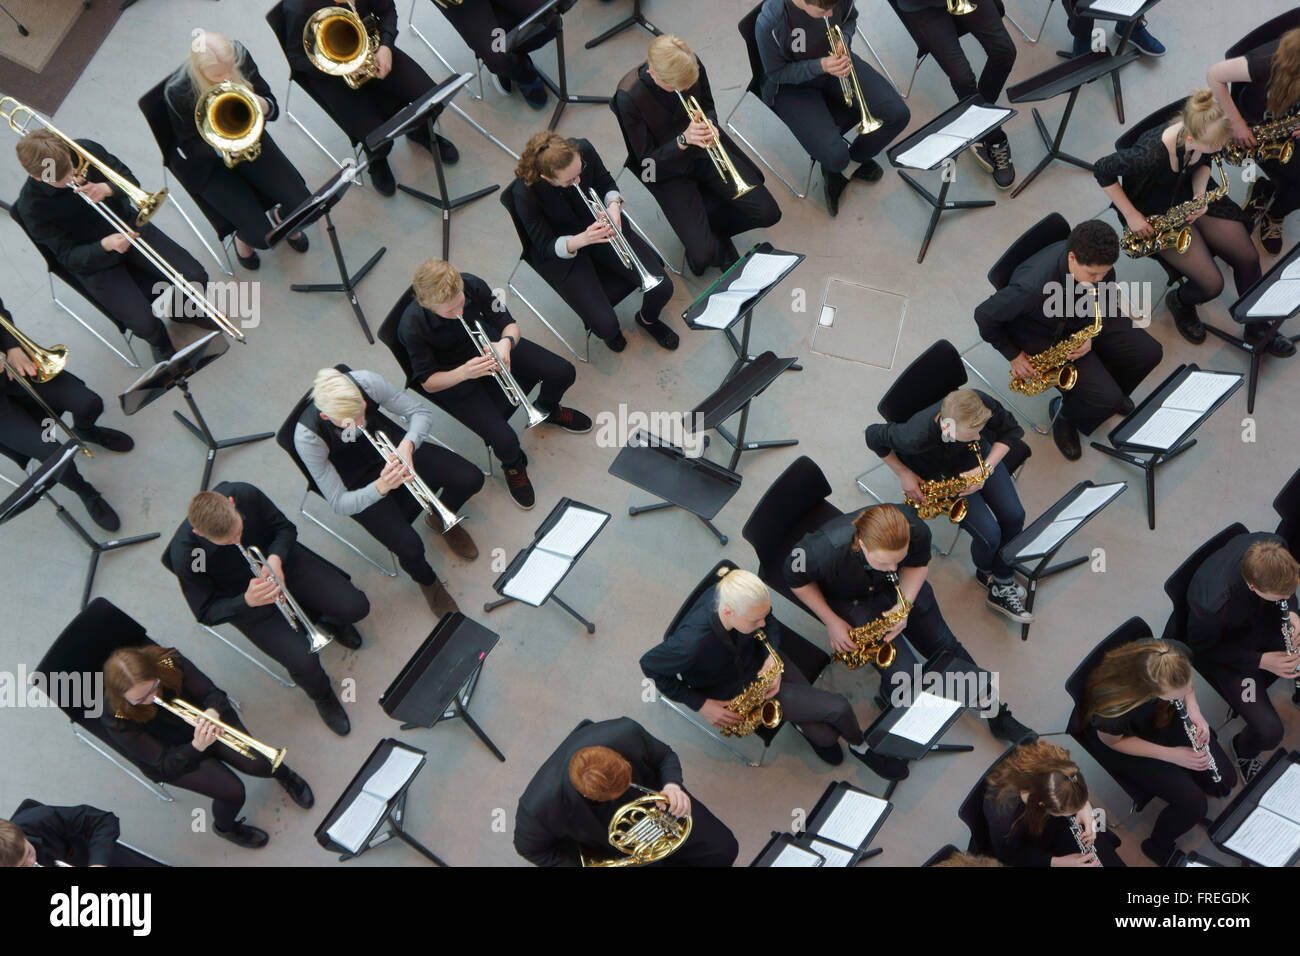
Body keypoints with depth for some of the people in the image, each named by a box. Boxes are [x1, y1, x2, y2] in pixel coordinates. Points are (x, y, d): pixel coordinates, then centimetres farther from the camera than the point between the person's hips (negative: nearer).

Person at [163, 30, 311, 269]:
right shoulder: (177, 91, -28)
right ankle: (244, 237, 23)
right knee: (262, 236, -17)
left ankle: (283, 216, 28)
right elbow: (190, 148, -16)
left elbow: (273, 110, -9)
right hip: (206, 162, -4)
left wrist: (256, 101, -33)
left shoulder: (240, 57, -18)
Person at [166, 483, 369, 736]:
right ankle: (321, 695, 18)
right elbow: (207, 613, -18)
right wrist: (247, 601, -38)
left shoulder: (245, 494, -26)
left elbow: (285, 528, -7)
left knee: (356, 606, -10)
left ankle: (330, 620, 29)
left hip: (282, 564, 3)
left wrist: (275, 559, -28)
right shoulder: (184, 556, -32)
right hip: (244, 601, -3)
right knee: (304, 661, -20)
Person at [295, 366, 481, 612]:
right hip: (360, 488, -3)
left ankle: (440, 520, 22)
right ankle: (426, 581, 17)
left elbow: (420, 411, -13)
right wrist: (381, 487, -43)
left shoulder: (366, 382, -28)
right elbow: (339, 503, -25)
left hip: (392, 448, 3)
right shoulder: (307, 437, -33)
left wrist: (407, 444, -34)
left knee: (470, 478, -13)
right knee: (410, 548, -23)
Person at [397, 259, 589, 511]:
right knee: (504, 440, -22)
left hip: (486, 344, 4)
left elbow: (510, 324, -12)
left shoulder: (472, 285, -25)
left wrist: (506, 343, -36)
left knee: (563, 372, -6)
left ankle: (547, 410, 31)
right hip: (448, 377, -4)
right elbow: (428, 383, -22)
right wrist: (463, 373, -42)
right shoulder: (412, 327, -33)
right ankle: (514, 466, 19)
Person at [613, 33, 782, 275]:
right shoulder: (629, 96, -27)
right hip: (667, 168, -4)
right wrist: (683, 140, -36)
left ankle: (701, 222, 12)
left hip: (703, 152, 5)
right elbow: (647, 160, -19)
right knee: (703, 256, -20)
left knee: (768, 213, -7)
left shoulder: (693, 66, -15)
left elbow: (708, 108, 5)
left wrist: (709, 125, -20)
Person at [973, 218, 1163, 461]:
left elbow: (1108, 299, 3)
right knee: (1107, 400, -19)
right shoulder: (1033, 285, -39)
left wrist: (1090, 334, -14)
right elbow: (985, 316, -25)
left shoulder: (1097, 263, -20)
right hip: (1043, 337, -6)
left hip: (1082, 325, 6)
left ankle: (1109, 393, 23)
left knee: (1150, 353, -5)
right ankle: (1065, 411, 14)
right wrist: (1014, 355, -14)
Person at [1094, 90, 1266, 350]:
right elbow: (1101, 170, -25)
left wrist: (1200, 195, -15)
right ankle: (1179, 303, 23)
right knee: (1212, 284, -15)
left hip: (1190, 197, 6)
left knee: (1248, 258, -3)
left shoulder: (1206, 136, -19)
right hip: (1155, 215, -6)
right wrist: (1131, 215, -19)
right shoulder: (1151, 154, -39)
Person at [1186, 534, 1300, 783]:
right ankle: (1244, 752, 21)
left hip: (1261, 618, 5)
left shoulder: (1275, 547, -27)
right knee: (1269, 730, -16)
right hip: (1220, 643, -5)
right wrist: (1261, 660, -22)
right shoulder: (1214, 605, -41)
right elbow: (1202, 648, -18)